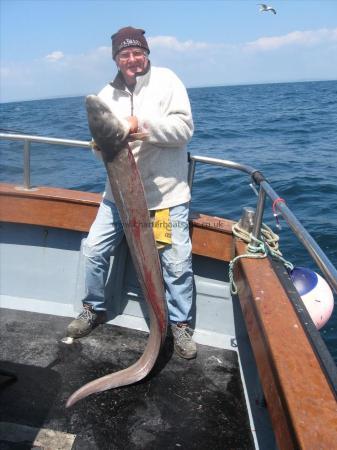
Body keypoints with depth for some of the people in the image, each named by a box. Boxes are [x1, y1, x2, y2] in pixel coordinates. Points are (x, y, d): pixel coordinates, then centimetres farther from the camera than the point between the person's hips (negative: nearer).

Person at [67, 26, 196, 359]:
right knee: (93, 248, 6)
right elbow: (100, 147, 6)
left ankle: (180, 325, 21)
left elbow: (185, 128, -12)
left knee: (177, 263, -3)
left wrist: (142, 124, -22)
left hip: (167, 194, -4)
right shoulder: (108, 94, 8)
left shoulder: (165, 80, -3)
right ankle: (94, 308, 31)